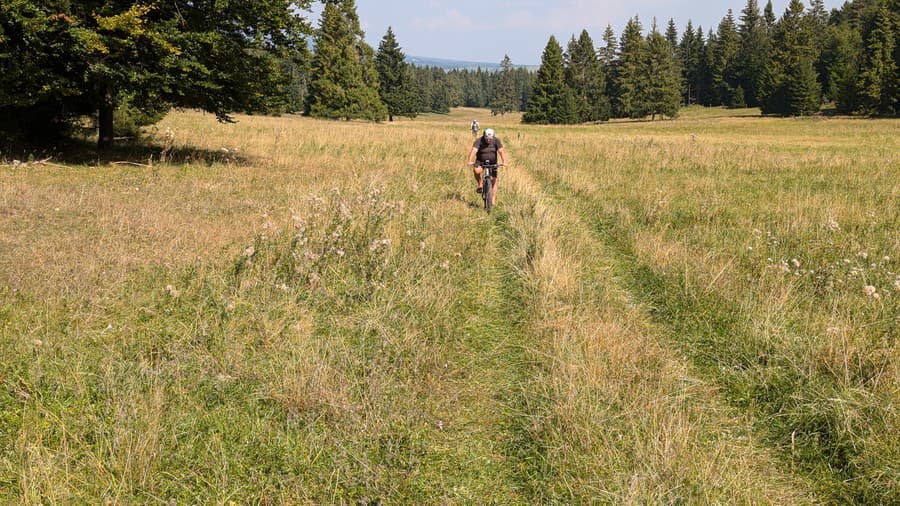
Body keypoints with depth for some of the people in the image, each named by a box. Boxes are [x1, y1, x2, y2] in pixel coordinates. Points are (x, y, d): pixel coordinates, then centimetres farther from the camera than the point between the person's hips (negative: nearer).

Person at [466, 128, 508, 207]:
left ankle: (493, 201, -1)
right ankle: (480, 185, -7)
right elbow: (473, 151, -33)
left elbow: (501, 151, -26)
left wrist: (504, 161, -43)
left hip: (492, 163, 1)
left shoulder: (496, 141, -16)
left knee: (494, 180, -6)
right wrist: (470, 161, -50)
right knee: (476, 170, -33)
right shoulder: (479, 141, -20)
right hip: (480, 162, -1)